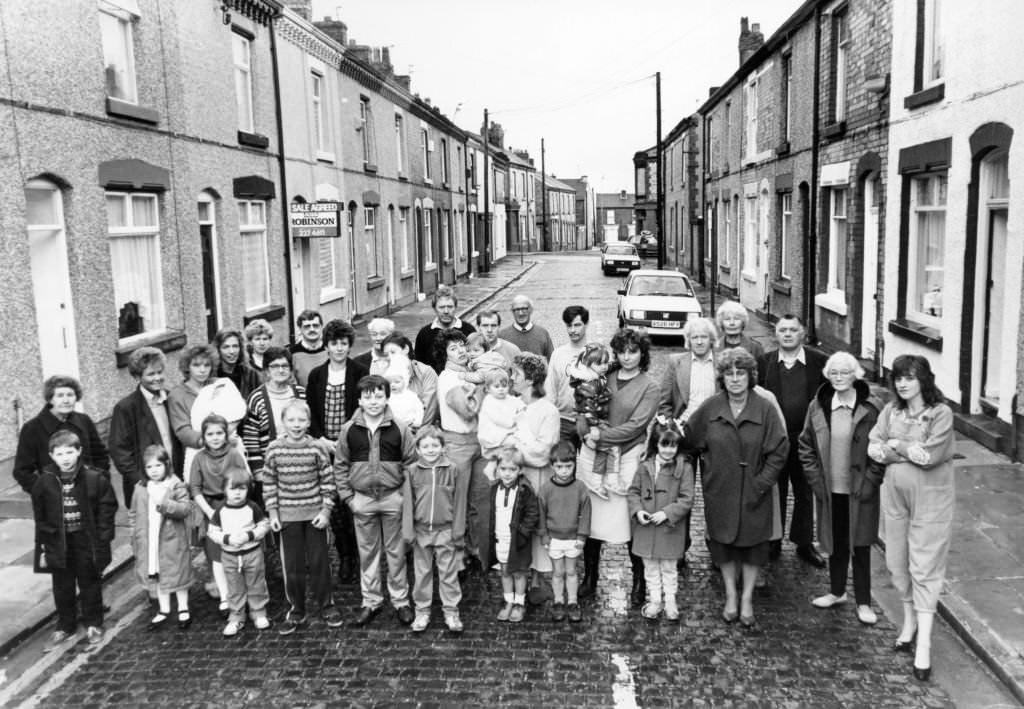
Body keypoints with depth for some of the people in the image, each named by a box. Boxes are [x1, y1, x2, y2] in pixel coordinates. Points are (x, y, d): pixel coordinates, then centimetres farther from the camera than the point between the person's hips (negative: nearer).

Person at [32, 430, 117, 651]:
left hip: (87, 543, -2)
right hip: (58, 544, 2)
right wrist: (42, 547, 1)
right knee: (62, 588, 14)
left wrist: (102, 537, -9)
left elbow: (108, 508, -6)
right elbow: (40, 517, 1)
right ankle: (65, 626, 32)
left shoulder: (94, 478, -14)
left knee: (90, 585, 12)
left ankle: (93, 625, 28)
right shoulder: (44, 482, -8)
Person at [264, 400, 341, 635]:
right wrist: (272, 513, 0)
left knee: (319, 561, 8)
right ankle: (296, 610, 23)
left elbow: (327, 481, -4)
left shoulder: (317, 448, -8)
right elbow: (269, 483, 2)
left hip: (315, 514, -1)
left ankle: (325, 605, 24)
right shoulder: (274, 449, -4)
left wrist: (326, 511, -7)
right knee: (292, 565, 8)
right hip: (287, 516, 1)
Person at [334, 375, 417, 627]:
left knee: (396, 552, 8)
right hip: (362, 499, 1)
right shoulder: (349, 430, -2)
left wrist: (406, 493, -6)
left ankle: (401, 601, 20)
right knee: (367, 552, 11)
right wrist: (347, 496, 0)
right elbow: (340, 465, 5)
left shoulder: (398, 429, -5)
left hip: (393, 497, -1)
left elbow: (411, 463, 0)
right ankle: (371, 601, 24)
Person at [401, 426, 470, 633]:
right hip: (421, 530, 1)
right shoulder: (412, 471, -2)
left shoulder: (453, 471, -5)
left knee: (448, 573, 5)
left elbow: (459, 502, -1)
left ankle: (451, 612, 16)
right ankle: (422, 612, 23)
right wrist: (408, 531, -4)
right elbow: (407, 503, 0)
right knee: (422, 573, 11)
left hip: (445, 530, -1)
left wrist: (458, 531, -3)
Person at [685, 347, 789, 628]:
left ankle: (747, 598, 27)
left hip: (754, 492, -1)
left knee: (752, 544, 10)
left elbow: (779, 450, -8)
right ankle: (730, 596, 30)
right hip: (719, 490, 2)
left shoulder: (765, 408, -9)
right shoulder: (710, 408, -5)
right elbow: (689, 438, 7)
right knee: (723, 543, 12)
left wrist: (762, 482, -12)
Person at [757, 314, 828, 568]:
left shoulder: (819, 361, -3)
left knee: (805, 494, 12)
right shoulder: (764, 362, 0)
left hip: (806, 440, 0)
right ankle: (772, 542, 25)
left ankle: (804, 544, 26)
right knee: (774, 493, 11)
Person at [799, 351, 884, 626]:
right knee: (835, 543, 16)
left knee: (860, 545, 6)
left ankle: (863, 602, 20)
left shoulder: (872, 408, -10)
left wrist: (871, 480, -10)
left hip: (860, 491, -3)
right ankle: (836, 592, 34)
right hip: (829, 490, 3)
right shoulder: (817, 407, -1)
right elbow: (806, 446, 6)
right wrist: (815, 479, -1)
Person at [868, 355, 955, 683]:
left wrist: (894, 446, -9)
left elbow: (930, 456, -21)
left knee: (925, 569, -3)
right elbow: (873, 449, -3)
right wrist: (908, 451, -15)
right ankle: (909, 621, 35)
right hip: (896, 496, 5)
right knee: (898, 563, 14)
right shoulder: (891, 410, 4)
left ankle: (924, 644, 1)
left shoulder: (941, 413, -12)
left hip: (930, 501, -5)